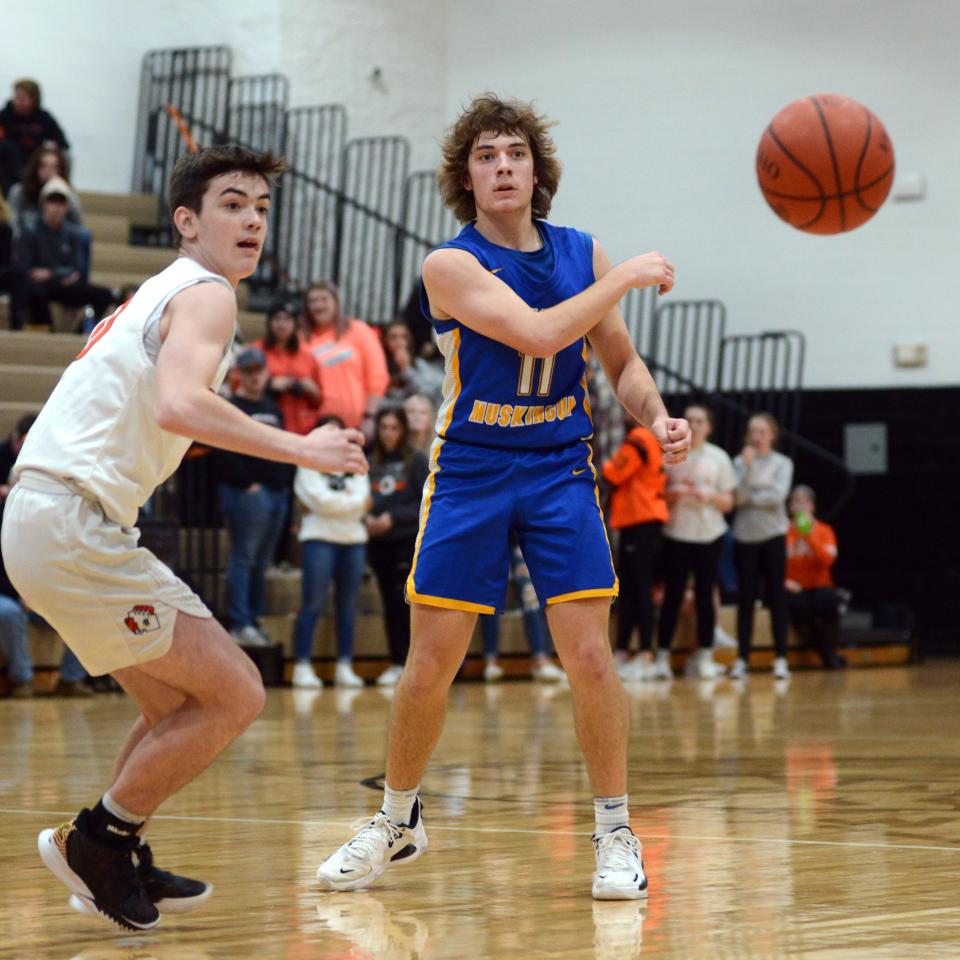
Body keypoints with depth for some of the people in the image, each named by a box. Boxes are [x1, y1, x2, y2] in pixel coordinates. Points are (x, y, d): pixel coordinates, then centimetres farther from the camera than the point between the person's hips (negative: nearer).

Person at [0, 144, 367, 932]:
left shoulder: (156, 296, 24)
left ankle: (119, 865, 25)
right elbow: (178, 402, -25)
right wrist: (301, 449, -22)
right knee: (235, 694, -6)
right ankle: (99, 838, 3)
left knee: (181, 702, 21)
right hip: (74, 523, -10)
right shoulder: (205, 294, -7)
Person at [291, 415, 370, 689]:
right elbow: (321, 500, -10)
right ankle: (302, 666, -9)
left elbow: (361, 501, 2)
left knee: (347, 606, 4)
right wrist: (351, 501, -1)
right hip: (319, 536, -5)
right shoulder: (309, 465, 4)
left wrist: (335, 502, -8)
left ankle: (344, 668, 6)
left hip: (354, 538, 5)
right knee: (314, 604, -9)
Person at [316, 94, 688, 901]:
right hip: (470, 472, -2)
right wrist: (627, 278, -17)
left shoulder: (582, 253, 3)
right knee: (429, 667, 0)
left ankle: (617, 835, 6)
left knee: (589, 656, -7)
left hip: (560, 471, 2)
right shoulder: (452, 265, -11)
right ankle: (398, 821, 21)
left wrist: (656, 416, -7)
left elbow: (621, 360, 13)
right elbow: (538, 332, -24)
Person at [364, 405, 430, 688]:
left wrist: (393, 518, -14)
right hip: (379, 543, 4)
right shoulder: (371, 463, 6)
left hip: (409, 541, -4)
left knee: (403, 600, -12)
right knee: (390, 603, 6)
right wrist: (368, 518, -10)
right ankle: (396, 663, 12)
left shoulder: (416, 461, -2)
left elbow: (427, 503, -6)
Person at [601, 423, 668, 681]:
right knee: (628, 590, 11)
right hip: (639, 521, 10)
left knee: (640, 589, -8)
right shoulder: (652, 439, 17)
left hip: (640, 521, -10)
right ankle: (621, 655, 15)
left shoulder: (639, 439, -14)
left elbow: (613, 474, -16)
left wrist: (605, 466, 4)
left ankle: (645, 657, -8)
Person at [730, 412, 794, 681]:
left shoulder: (783, 463, 1)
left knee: (776, 596, -1)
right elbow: (738, 497, -9)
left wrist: (750, 497, -8)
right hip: (745, 537, 1)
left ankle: (781, 658, 1)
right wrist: (748, 467, -16)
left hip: (773, 536, -1)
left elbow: (778, 496, -12)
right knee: (746, 598, 2)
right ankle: (741, 658, 5)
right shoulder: (740, 462, 2)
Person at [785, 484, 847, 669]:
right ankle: (826, 654, -16)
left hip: (819, 586, 1)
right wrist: (785, 582, -18)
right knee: (796, 604, -36)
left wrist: (809, 536, -24)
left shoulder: (824, 531, 4)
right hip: (795, 590, -1)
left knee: (828, 599, -36)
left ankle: (830, 652, -12)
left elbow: (827, 560, -13)